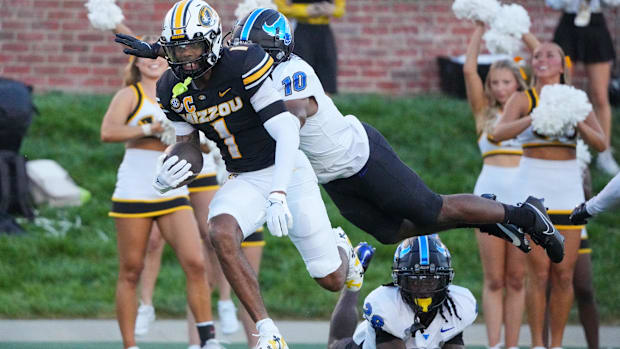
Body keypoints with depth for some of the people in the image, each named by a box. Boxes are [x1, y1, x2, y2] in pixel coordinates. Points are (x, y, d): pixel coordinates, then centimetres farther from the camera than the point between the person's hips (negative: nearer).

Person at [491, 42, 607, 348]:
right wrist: (535, 119, -30)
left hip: (567, 188, 2)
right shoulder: (523, 100, 1)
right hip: (533, 186, -2)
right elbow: (498, 133, -16)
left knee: (564, 275, 0)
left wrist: (578, 124, -21)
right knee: (539, 273, -6)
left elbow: (601, 144, -2)